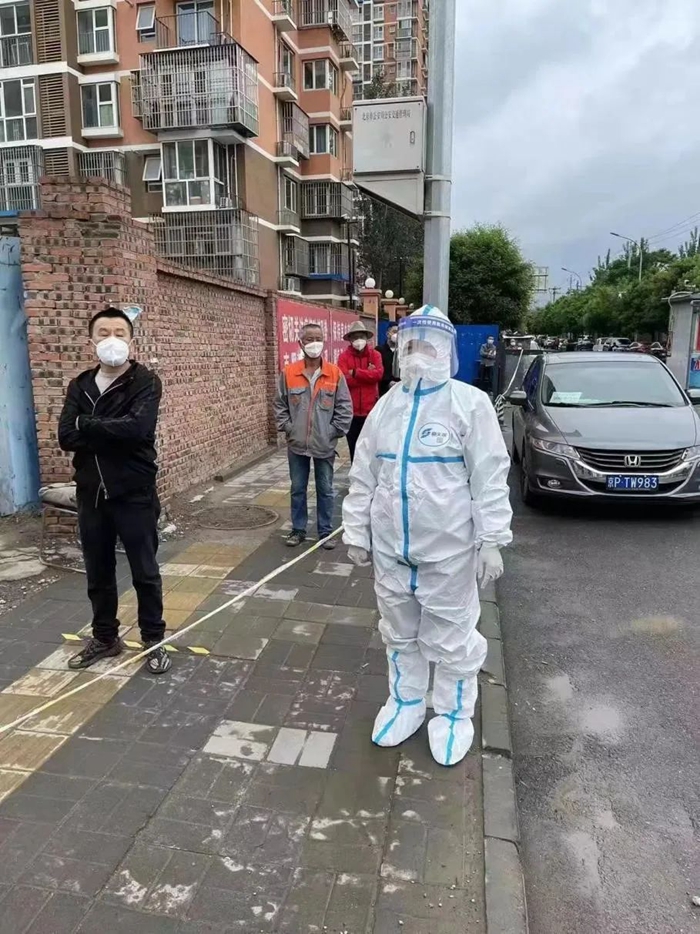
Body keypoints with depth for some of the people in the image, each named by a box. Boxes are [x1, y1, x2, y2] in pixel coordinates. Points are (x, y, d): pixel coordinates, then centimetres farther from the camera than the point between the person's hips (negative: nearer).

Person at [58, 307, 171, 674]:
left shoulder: (145, 382, -7)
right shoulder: (79, 386, 7)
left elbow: (137, 427, -25)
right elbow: (66, 437, -6)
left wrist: (87, 425, -14)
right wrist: (113, 433, -17)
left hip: (134, 493, -4)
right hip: (91, 493, 5)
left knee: (144, 572, 7)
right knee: (98, 573, 16)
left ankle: (153, 640, 23)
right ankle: (105, 637, 34)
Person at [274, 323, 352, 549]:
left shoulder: (335, 373, -5)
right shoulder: (289, 373, -3)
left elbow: (345, 407, -2)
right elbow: (280, 404, 5)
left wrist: (333, 432, -7)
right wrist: (288, 428, -3)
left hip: (325, 445, -1)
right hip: (297, 444, 1)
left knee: (325, 490, 10)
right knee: (297, 489, 12)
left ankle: (326, 531, 22)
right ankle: (298, 529, 26)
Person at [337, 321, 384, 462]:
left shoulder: (375, 354, 3)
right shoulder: (344, 357, -1)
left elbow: (378, 373, -15)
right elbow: (344, 380, -15)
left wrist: (356, 373, -14)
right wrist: (367, 374, -11)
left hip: (371, 410, 1)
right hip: (352, 410, 0)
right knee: (354, 448, 10)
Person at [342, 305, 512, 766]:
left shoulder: (470, 403, -9)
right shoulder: (386, 406, 6)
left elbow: (490, 478, -11)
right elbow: (363, 476, 8)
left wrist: (491, 541, -13)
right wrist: (357, 532, 8)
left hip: (448, 551, -5)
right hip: (390, 548, 5)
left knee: (451, 640, 10)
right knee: (400, 635, 20)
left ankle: (455, 715, 33)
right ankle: (406, 702, 41)